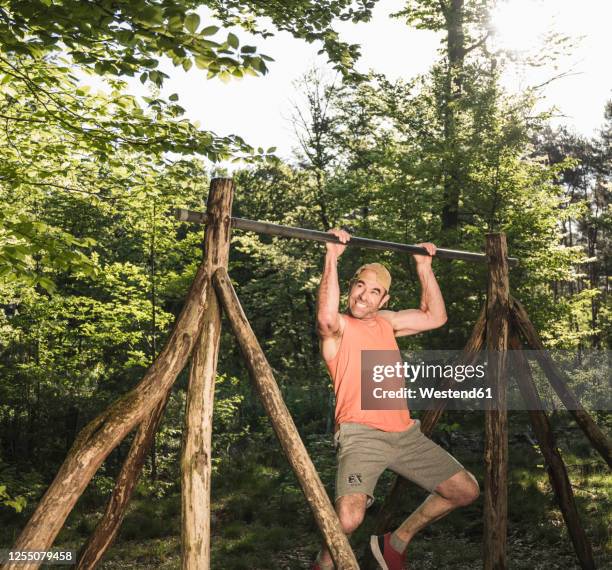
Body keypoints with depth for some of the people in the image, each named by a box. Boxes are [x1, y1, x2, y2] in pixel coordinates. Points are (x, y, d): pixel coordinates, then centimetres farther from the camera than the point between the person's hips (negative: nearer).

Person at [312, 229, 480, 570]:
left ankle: (397, 542, 27)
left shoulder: (387, 322, 19)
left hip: (405, 432, 7)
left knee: (466, 491, 12)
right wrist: (332, 257, -26)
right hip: (361, 434, -7)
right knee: (349, 519, -30)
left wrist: (424, 267, 18)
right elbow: (327, 317, -28)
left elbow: (436, 317, 22)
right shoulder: (337, 328, -3)